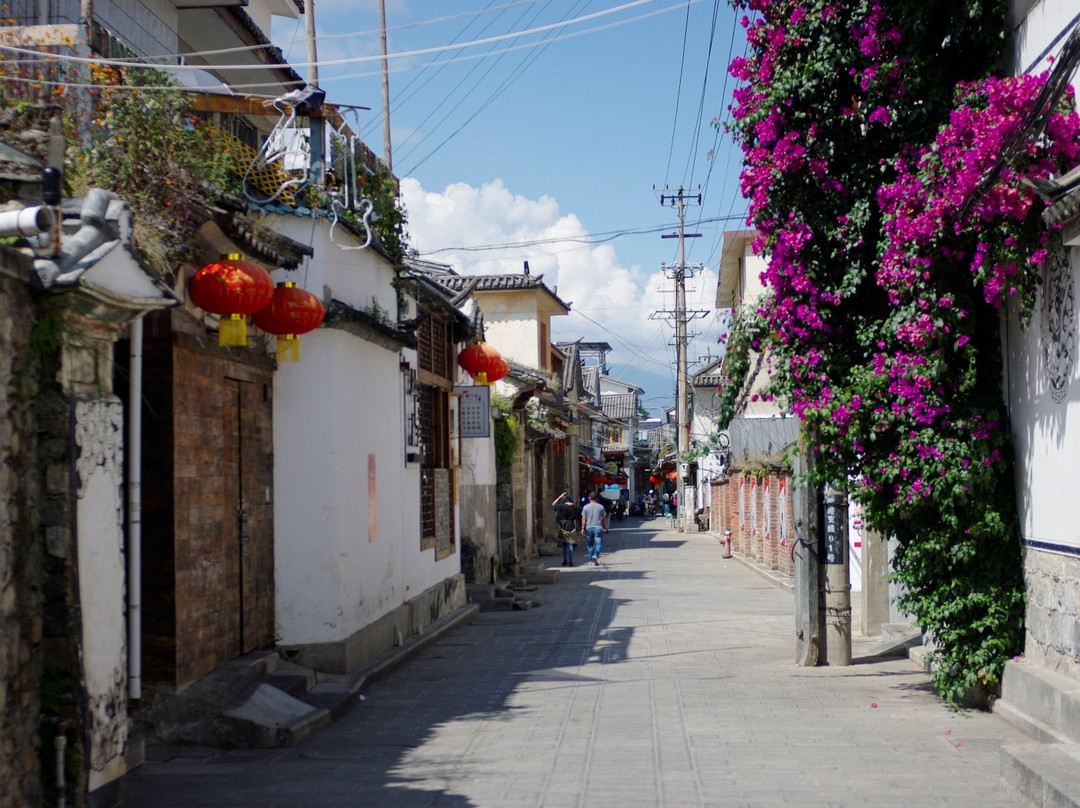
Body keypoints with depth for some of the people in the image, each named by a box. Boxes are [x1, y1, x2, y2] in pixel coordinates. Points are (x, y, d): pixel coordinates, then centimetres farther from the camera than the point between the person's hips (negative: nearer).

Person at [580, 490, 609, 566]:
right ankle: (596, 555, -24)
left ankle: (591, 559, 16)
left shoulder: (586, 507, 0)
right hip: (598, 528, -1)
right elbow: (604, 519, 5)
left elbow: (583, 519, -2)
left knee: (590, 544, 12)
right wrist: (605, 528, 15)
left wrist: (583, 528, 1)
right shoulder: (601, 507, 0)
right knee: (598, 543, -2)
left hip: (589, 528, 1)